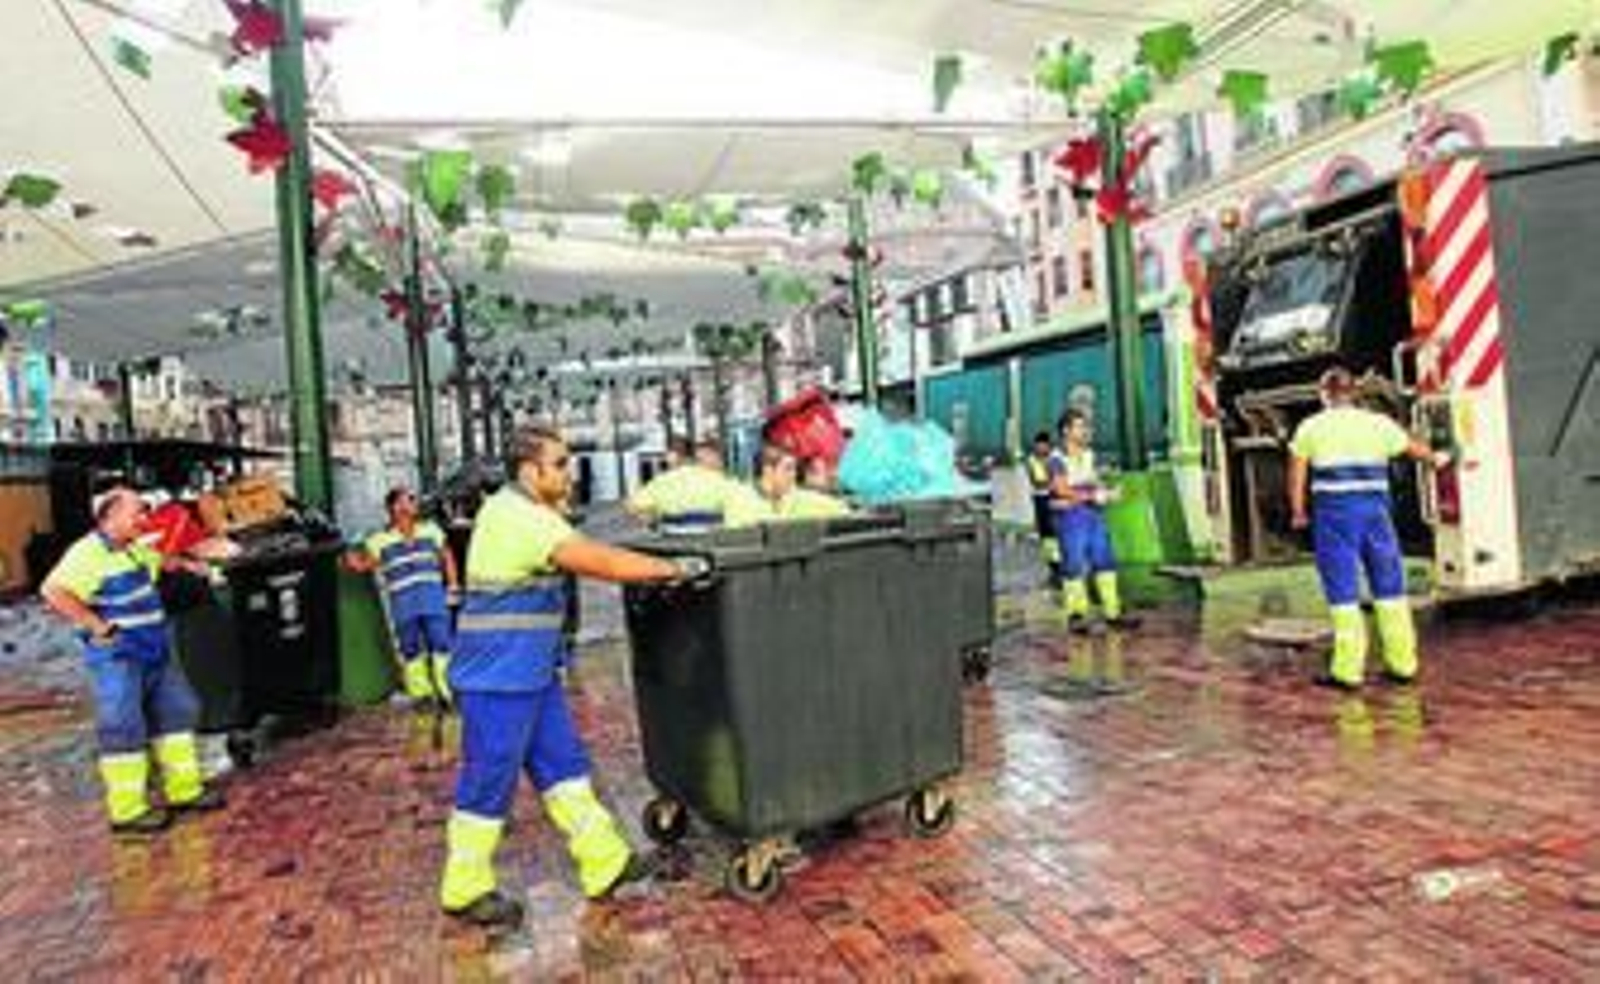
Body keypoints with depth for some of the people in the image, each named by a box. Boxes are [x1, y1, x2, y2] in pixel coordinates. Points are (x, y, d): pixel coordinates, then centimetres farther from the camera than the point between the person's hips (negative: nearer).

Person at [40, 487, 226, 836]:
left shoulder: (134, 549, 14)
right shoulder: (88, 553, -15)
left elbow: (159, 561, 37)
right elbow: (53, 591, -26)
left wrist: (184, 564, 21)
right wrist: (97, 625, -23)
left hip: (155, 653, 9)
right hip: (117, 656, -9)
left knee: (177, 712, 13)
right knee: (124, 728, -3)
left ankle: (184, 789, 24)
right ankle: (128, 812, 6)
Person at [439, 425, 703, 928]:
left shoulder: (528, 513, 11)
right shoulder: (517, 518, -22)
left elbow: (585, 556, 17)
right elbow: (597, 562, -27)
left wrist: (654, 568, 8)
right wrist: (673, 569, -21)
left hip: (530, 673, 10)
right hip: (497, 679, -10)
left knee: (563, 765, 13)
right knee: (489, 783, 4)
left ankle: (604, 862, 22)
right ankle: (464, 891, 21)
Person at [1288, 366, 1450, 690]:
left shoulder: (1311, 427, 0)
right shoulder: (1378, 423, 9)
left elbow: (1297, 473, 1)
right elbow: (1414, 447, 25)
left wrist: (1298, 512, 13)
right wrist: (1436, 458, 46)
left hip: (1335, 513, -3)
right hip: (1374, 511, 3)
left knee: (1343, 591, 0)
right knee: (1389, 587, 13)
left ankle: (1347, 671, 0)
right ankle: (1403, 663, 21)